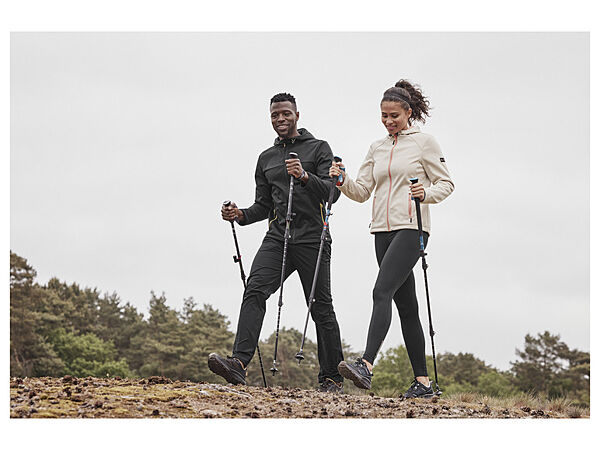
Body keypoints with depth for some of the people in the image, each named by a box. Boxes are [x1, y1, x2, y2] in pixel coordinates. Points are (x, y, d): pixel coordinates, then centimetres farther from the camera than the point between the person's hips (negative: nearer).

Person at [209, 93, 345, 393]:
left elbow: (332, 191, -6)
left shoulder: (318, 149, 6)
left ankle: (332, 378, 9)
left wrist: (305, 177, -24)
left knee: (321, 308, -1)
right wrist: (241, 215, 3)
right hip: (277, 237, 4)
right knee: (255, 291, -19)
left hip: (312, 240, -4)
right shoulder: (266, 158, 21)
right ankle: (239, 363, -31)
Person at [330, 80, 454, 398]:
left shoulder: (424, 142, 1)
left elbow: (446, 184, 1)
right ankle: (422, 382, 9)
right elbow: (362, 191, 13)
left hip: (411, 227, -7)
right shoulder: (377, 148, 17)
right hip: (383, 229, 7)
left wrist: (427, 193, -19)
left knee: (382, 291, -23)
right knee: (406, 306, 6)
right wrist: (342, 180, -6)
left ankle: (366, 366, -34)